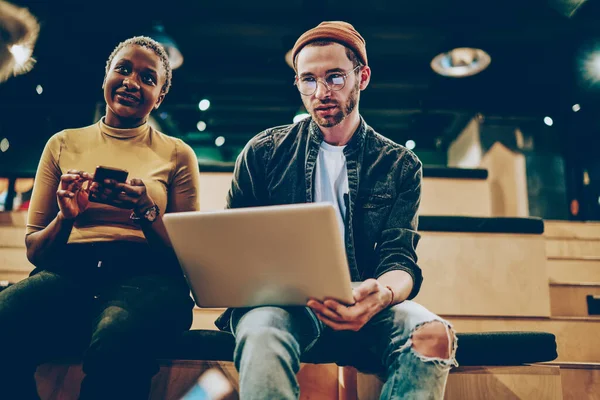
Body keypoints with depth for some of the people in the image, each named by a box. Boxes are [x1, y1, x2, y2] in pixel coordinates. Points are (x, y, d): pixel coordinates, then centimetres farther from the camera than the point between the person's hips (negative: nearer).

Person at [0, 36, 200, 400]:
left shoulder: (177, 154, 15)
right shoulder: (64, 144, 19)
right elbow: (33, 250, 17)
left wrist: (146, 211, -8)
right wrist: (65, 217, -5)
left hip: (144, 273, -1)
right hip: (67, 271, 2)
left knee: (115, 345, -39)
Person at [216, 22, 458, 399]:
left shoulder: (401, 165, 10)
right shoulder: (264, 152, 9)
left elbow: (400, 259, 1)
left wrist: (382, 294, -25)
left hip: (362, 305, 2)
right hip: (277, 299, -1)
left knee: (433, 334, -29)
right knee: (262, 333, -37)